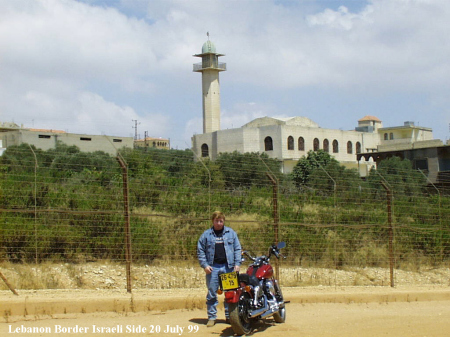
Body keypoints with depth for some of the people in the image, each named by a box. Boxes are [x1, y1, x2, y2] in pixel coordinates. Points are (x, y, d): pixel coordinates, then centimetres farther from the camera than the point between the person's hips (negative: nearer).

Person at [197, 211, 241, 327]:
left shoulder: (231, 233, 10)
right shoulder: (206, 235, 7)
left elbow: (237, 249, 10)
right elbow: (200, 251, 6)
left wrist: (237, 264, 0)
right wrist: (204, 265, -5)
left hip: (228, 267, 1)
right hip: (213, 267, -1)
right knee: (212, 294, -1)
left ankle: (229, 316, 13)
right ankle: (211, 317, 5)